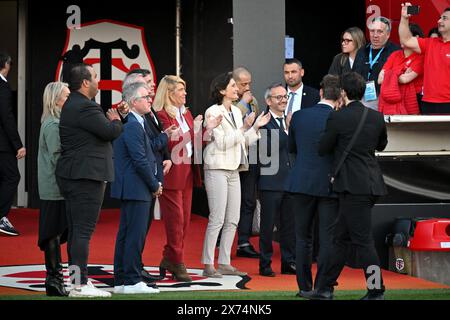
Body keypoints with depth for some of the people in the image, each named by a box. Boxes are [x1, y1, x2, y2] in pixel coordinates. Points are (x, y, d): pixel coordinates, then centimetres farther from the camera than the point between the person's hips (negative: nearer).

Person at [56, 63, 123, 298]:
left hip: (73, 176, 11)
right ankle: (80, 285, -9)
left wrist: (111, 119, 6)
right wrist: (116, 120, 2)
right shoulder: (85, 107, -16)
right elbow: (110, 132, -18)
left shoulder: (72, 105, 17)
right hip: (86, 176, -11)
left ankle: (78, 281, 19)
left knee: (76, 231, 13)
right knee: (83, 231, -9)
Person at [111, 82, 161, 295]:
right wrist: (155, 185, -10)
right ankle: (131, 281, -4)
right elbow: (140, 160, -19)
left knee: (126, 234, 13)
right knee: (135, 235, -7)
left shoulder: (136, 123, 17)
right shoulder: (132, 125, -16)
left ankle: (121, 281, 18)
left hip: (130, 189, 11)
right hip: (137, 189, -11)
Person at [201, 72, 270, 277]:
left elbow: (243, 142, 15)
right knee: (217, 219, -9)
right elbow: (222, 142, -16)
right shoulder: (213, 112, -9)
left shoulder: (236, 112, 14)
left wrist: (256, 127, 3)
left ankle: (224, 263, 13)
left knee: (232, 220, 7)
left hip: (233, 170, 8)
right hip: (217, 169, -8)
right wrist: (244, 128, -18)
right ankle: (208, 265, -4)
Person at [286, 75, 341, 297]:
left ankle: (305, 287, 13)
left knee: (303, 237, 11)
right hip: (329, 184, -3)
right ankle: (322, 287, 5)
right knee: (327, 239, 4)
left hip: (302, 183, 3)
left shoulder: (299, 116, -1)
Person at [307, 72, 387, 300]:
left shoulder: (338, 118, -12)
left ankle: (376, 292, 0)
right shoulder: (377, 117, 7)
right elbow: (381, 145, 23)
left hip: (353, 185, -8)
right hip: (371, 184, 8)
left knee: (362, 239, -3)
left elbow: (322, 149, -2)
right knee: (341, 237, 15)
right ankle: (325, 287, 22)